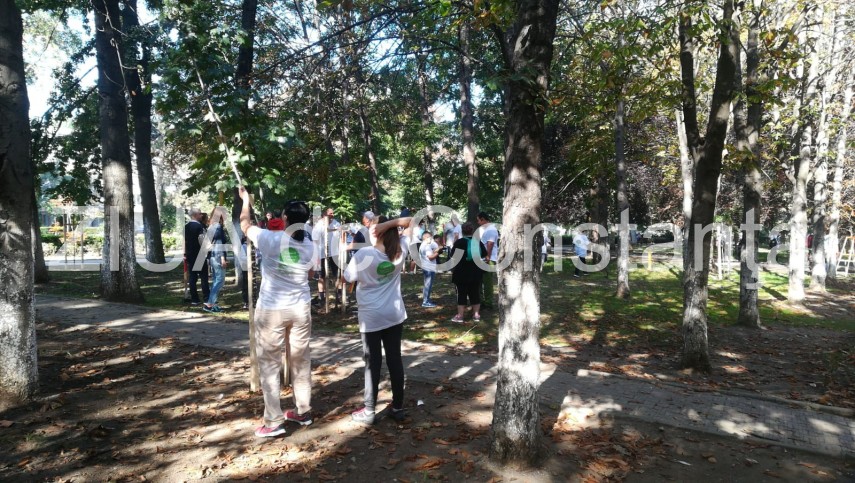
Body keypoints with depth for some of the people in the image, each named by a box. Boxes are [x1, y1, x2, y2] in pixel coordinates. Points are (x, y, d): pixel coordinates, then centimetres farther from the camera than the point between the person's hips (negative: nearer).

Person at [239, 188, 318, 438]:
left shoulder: (271, 239, -15)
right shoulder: (310, 247, 0)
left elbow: (245, 225, 2)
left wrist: (246, 199, 18)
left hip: (271, 310, -4)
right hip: (301, 309, 5)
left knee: (270, 364, 4)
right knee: (301, 361, 14)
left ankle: (273, 422, 7)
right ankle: (303, 412, 26)